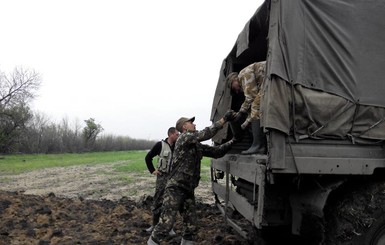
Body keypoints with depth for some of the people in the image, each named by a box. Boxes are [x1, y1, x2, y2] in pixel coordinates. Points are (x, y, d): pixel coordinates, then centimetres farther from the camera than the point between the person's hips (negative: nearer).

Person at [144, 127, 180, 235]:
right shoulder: (160, 145, -7)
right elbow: (148, 157, 1)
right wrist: (152, 170, -4)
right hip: (162, 176, -3)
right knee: (158, 201, 3)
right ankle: (154, 224, 18)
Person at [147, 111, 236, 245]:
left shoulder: (197, 146, 16)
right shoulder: (183, 138, -7)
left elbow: (217, 151, 16)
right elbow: (205, 134, -18)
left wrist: (233, 141, 7)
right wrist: (224, 119, -16)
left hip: (188, 191, 8)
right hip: (175, 188, -8)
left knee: (191, 225, 7)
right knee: (167, 222, -10)